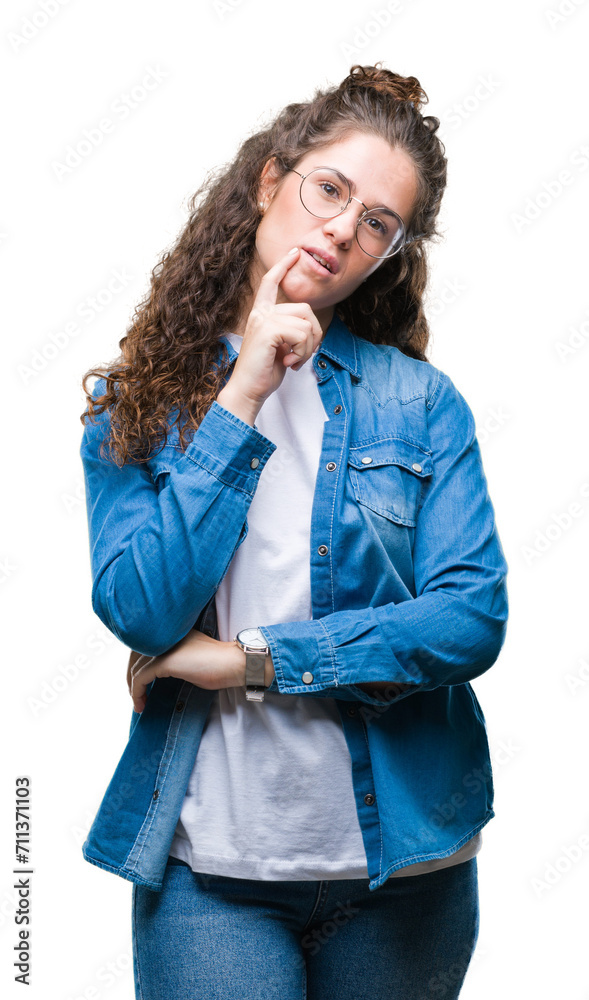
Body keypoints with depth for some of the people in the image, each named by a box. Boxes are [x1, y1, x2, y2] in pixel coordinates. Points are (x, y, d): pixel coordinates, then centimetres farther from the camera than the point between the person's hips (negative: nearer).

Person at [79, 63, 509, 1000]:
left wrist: (251, 658, -13)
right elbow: (141, 613, -14)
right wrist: (243, 396, -15)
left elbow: (473, 619, -10)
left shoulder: (422, 401, -1)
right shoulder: (136, 403, 0)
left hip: (401, 857, 1)